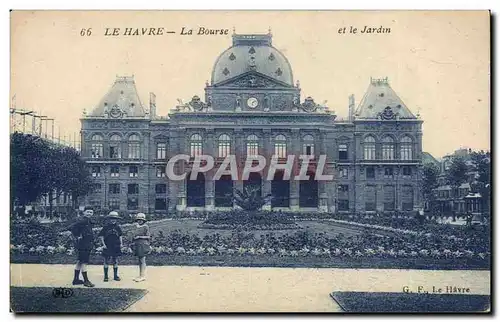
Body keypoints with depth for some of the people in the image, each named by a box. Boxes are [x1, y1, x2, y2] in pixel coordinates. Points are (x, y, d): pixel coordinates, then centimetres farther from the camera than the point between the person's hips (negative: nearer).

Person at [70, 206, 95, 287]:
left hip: (87, 245, 10)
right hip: (83, 245, -10)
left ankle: (76, 279, 25)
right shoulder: (82, 220, -16)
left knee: (80, 262, 16)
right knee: (84, 262, -6)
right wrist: (77, 237, -19)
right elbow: (73, 229, -25)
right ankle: (86, 281, -1)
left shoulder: (88, 221, 14)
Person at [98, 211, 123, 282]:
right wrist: (103, 244, -7)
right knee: (106, 262, 1)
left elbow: (120, 236, 16)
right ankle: (106, 276, 9)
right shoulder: (106, 227, -3)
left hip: (116, 247, 3)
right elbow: (101, 236, -1)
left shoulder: (117, 227, 6)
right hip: (107, 247, -3)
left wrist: (121, 243, 6)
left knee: (115, 262, 9)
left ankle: (115, 276, 18)